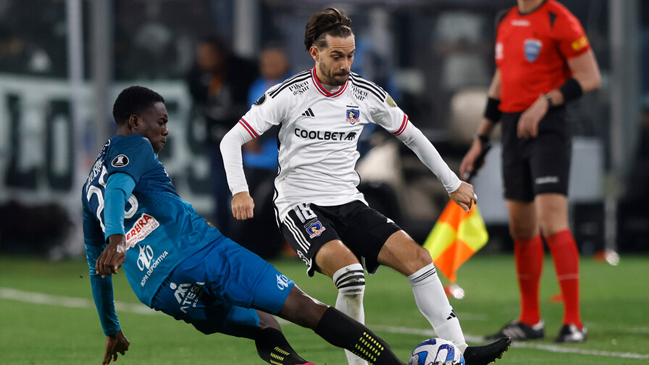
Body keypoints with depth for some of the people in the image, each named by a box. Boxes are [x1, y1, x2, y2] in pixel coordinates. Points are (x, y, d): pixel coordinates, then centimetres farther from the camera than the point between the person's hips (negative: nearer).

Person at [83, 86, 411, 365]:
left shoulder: (90, 188, 32)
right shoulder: (134, 147, 11)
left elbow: (97, 268, 36)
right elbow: (118, 189, -12)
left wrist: (111, 330, 44)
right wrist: (117, 237, -31)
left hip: (157, 293, 7)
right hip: (197, 250, -7)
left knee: (264, 327, 21)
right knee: (307, 309, -8)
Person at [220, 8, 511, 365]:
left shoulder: (366, 94, 4)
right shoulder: (289, 94, -9)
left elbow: (411, 135, 18)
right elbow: (232, 140, -8)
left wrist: (453, 184, 20)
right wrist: (240, 191, -24)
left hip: (349, 204, 5)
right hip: (300, 208, -5)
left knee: (416, 256, -15)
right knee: (349, 270, -32)